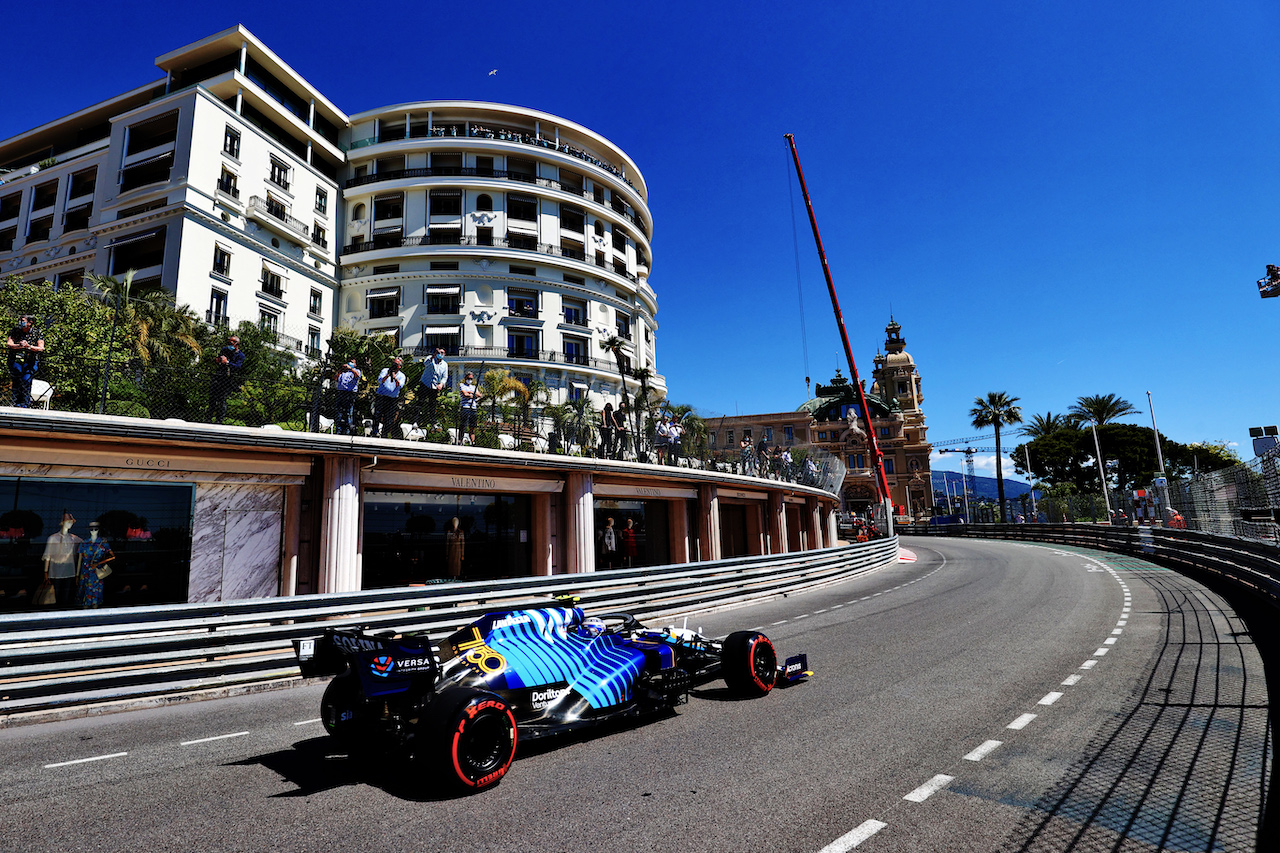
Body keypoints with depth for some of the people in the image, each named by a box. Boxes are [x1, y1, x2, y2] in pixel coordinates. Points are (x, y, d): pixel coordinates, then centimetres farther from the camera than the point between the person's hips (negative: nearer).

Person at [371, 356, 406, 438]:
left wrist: (395, 378, -27)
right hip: (381, 397, 0)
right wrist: (387, 376, -24)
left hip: (392, 400, 0)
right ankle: (375, 433, 1)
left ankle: (385, 434, 9)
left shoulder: (401, 375, 8)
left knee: (389, 419, 0)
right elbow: (380, 380, -7)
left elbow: (400, 385, -11)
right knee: (377, 416, -3)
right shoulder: (385, 370, 9)